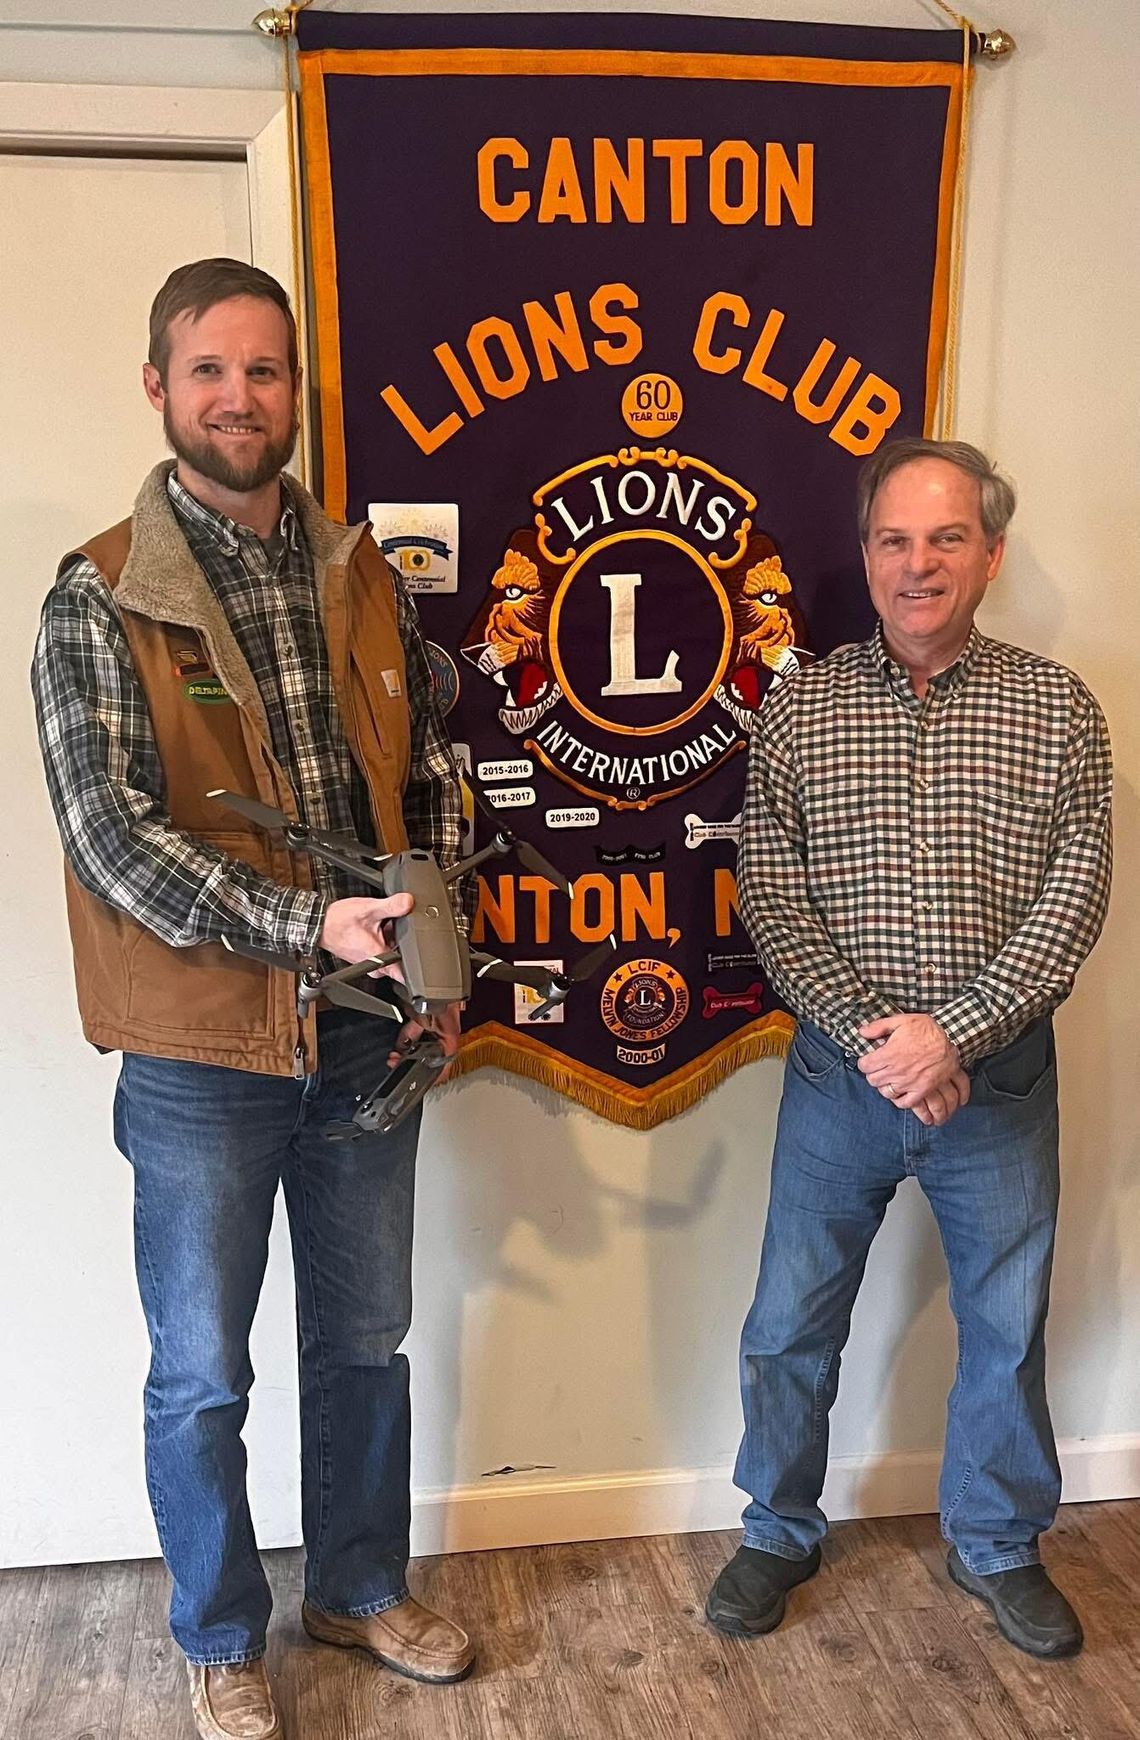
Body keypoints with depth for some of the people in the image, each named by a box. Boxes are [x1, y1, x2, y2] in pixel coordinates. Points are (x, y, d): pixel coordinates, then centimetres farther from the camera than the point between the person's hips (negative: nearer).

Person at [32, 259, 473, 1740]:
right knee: (201, 1373, 12)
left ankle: (362, 1588, 42)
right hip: (203, 1057, -4)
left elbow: (431, 771, 11)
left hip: (369, 1034, 4)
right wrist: (306, 924, -26)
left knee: (366, 1339, 19)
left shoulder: (363, 577, 5)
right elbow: (110, 836, -17)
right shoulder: (101, 599, -10)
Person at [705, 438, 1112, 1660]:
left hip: (998, 1075, 0)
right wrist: (870, 1035, -16)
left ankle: (996, 1544, 38)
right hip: (840, 1071, 0)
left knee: (1006, 1325, 15)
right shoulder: (799, 709, -1)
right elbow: (770, 897, -5)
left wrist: (951, 1032, -17)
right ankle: (779, 1534, 34)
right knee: (791, 1324, 10)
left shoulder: (1056, 708, -2)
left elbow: (1074, 896, -8)